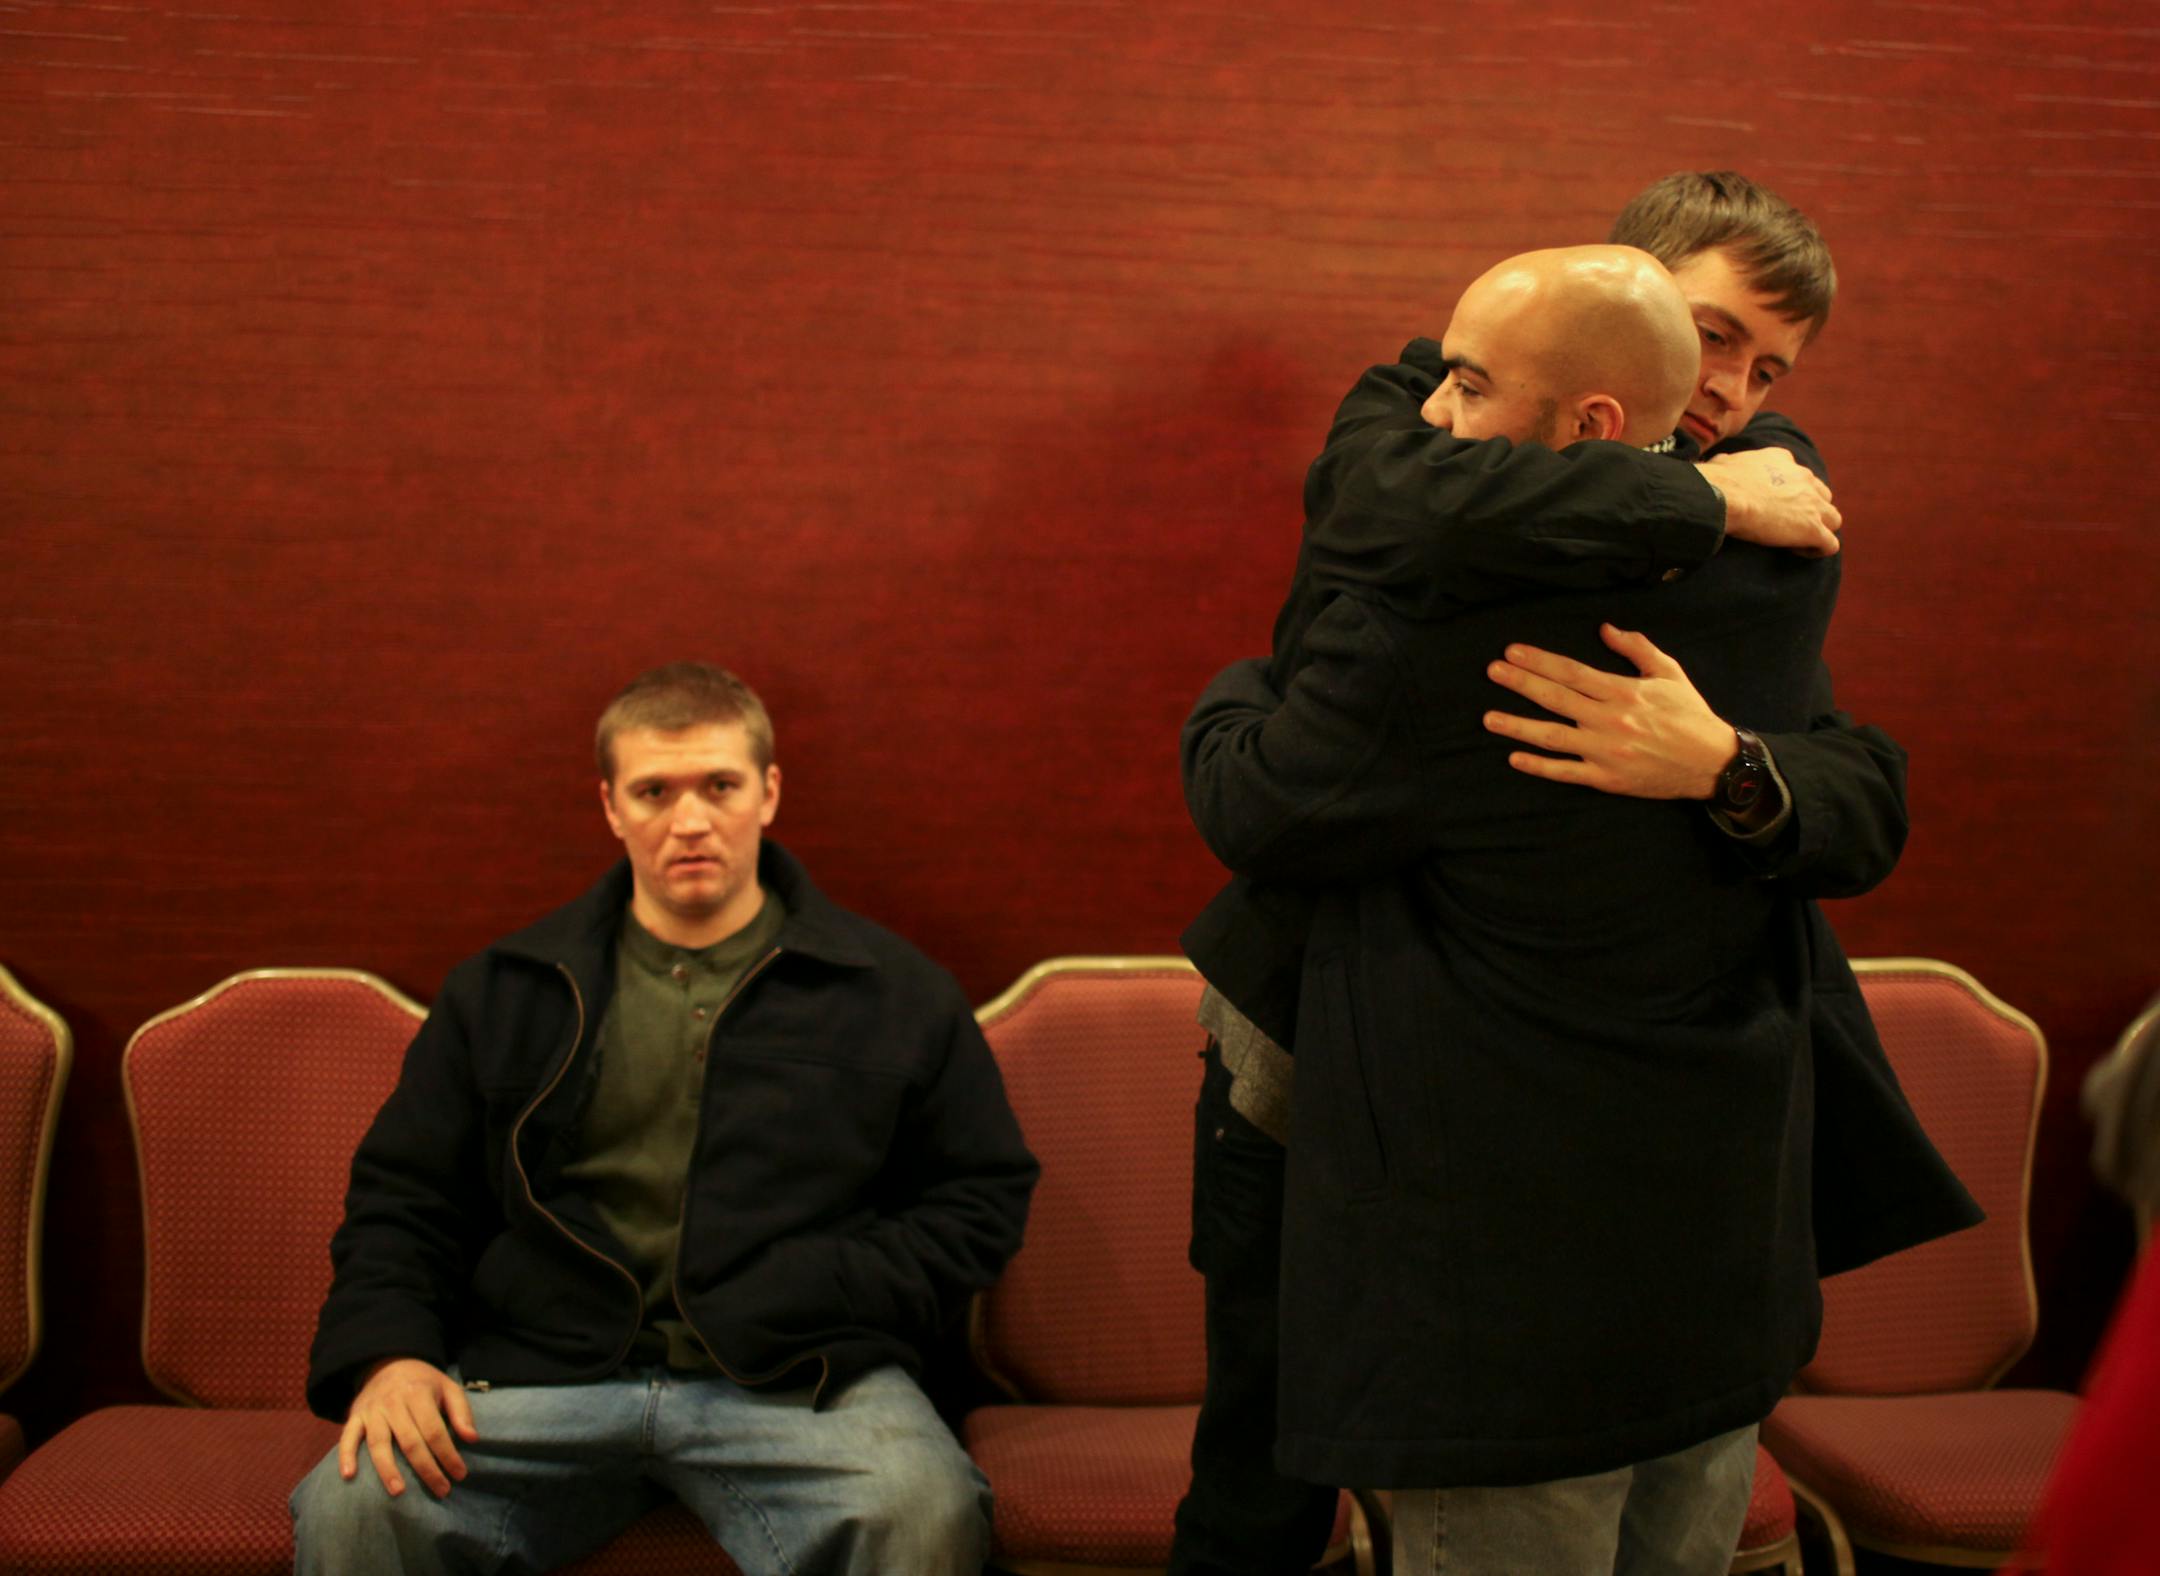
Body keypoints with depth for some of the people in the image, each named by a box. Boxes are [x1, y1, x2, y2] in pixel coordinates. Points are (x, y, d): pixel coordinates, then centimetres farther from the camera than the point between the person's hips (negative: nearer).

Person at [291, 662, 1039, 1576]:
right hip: (540, 1374, 2)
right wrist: (388, 1354, -1)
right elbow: (402, 1198, 19)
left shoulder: (892, 992, 13)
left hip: (795, 1383, -1)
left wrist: (840, 1297, -4)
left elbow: (984, 1193, 14)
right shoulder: (501, 992, 18)